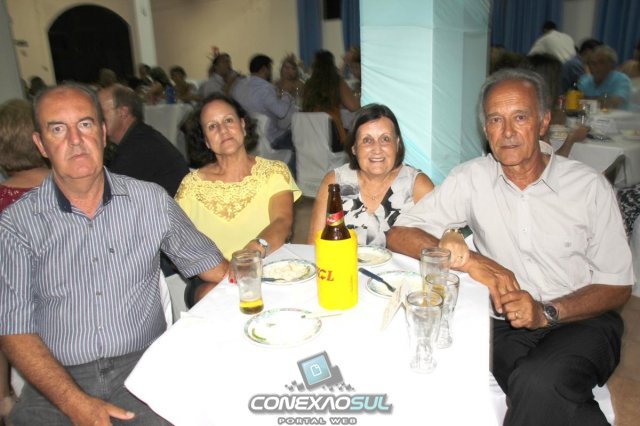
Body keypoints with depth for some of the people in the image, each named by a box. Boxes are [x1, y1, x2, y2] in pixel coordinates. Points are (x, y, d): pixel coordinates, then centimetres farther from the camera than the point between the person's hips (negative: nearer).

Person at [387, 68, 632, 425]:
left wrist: (548, 312, -17)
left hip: (581, 320, 0)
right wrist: (470, 261, -20)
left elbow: (618, 286, 1)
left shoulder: (590, 186, -3)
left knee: (541, 385, -31)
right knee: (541, 393, -31)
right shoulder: (471, 179, -1)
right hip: (507, 327, 1)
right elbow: (399, 235, -5)